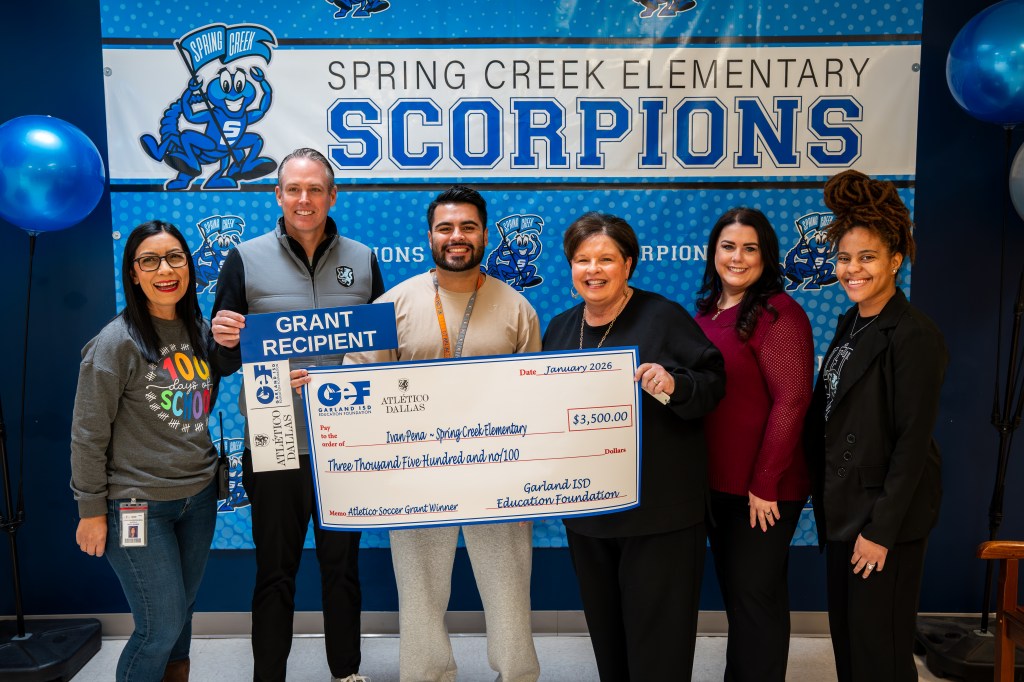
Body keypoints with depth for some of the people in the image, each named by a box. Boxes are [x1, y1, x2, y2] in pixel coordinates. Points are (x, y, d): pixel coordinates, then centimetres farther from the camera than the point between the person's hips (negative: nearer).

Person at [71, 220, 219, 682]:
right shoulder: (117, 342, -13)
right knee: (161, 627, -1)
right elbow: (88, 435, -10)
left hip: (199, 496, 6)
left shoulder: (200, 330, 4)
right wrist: (92, 510, -8)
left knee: (182, 609, 17)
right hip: (138, 505, -5)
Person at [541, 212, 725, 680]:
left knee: (657, 634, 5)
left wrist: (675, 384, -29)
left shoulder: (663, 317, -10)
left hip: (660, 510, -6)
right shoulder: (560, 328, 8)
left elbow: (713, 382, -10)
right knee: (605, 628, 20)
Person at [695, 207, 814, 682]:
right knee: (733, 589, 20)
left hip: (761, 489, -7)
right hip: (715, 482, 8)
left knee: (755, 595, 6)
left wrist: (764, 484, -19)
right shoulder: (706, 312, 8)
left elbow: (792, 401, -19)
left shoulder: (778, 313, -14)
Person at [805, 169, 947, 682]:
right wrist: (827, 497, 9)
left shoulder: (914, 336, -16)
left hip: (885, 515, -8)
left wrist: (881, 529, -18)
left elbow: (912, 442, -18)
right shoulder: (850, 323, 9)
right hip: (842, 507, 8)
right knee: (846, 639, 18)